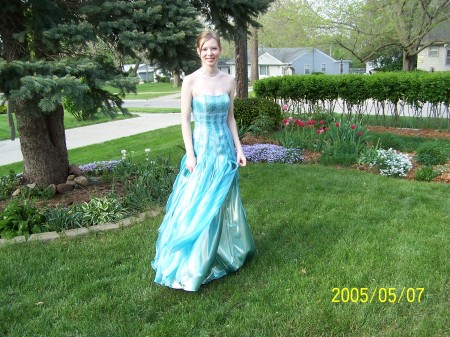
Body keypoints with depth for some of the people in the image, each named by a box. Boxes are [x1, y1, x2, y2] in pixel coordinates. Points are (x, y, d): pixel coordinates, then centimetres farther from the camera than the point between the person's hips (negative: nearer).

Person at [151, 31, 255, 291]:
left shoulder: (229, 80, 5)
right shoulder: (191, 81, -6)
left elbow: (230, 118, 11)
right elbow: (185, 121, -6)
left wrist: (238, 148, 5)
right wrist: (190, 154, -13)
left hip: (225, 148, 4)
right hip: (202, 148, -4)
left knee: (224, 204, 14)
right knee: (198, 206, 0)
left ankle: (224, 254, 33)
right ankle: (191, 265, 15)